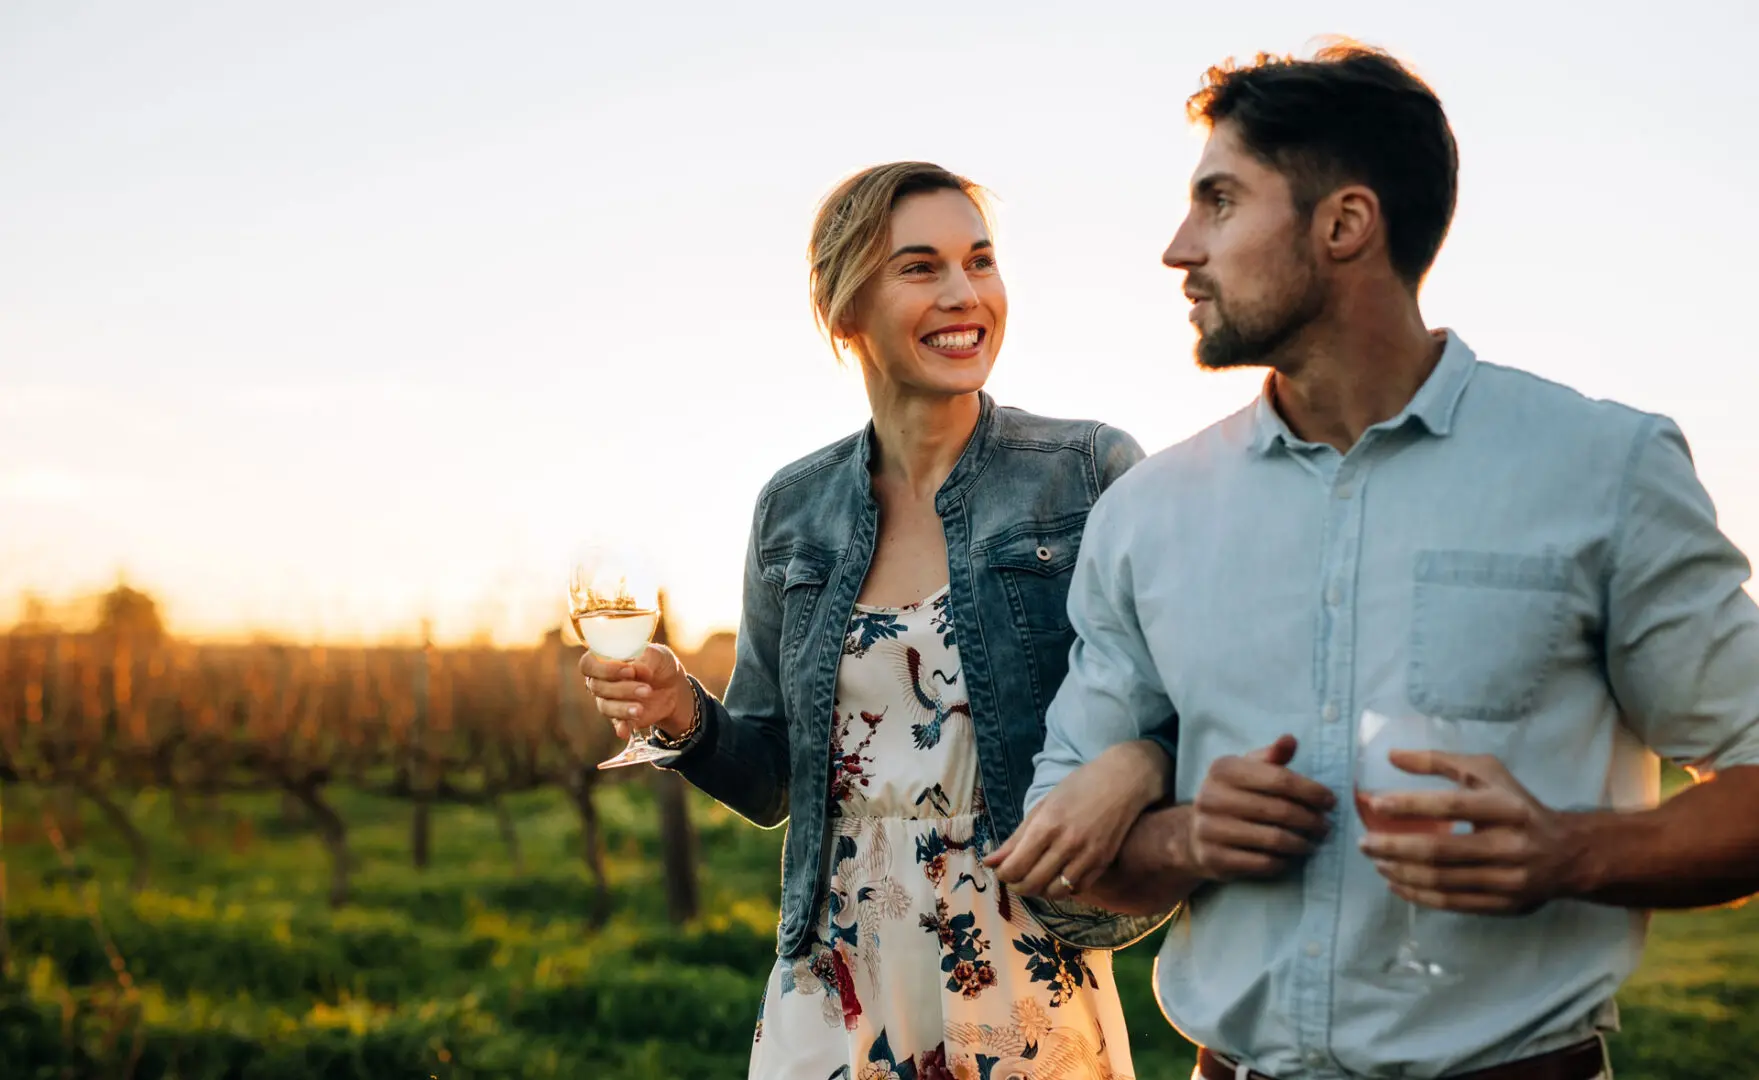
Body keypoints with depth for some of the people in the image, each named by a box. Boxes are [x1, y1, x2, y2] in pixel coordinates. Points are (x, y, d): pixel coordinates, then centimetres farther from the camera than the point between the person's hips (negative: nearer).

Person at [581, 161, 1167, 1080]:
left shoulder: (1092, 476, -6)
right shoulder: (794, 511, 4)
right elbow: (770, 782, 10)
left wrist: (1136, 765, -25)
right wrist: (686, 719, -9)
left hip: (1032, 1000, -2)